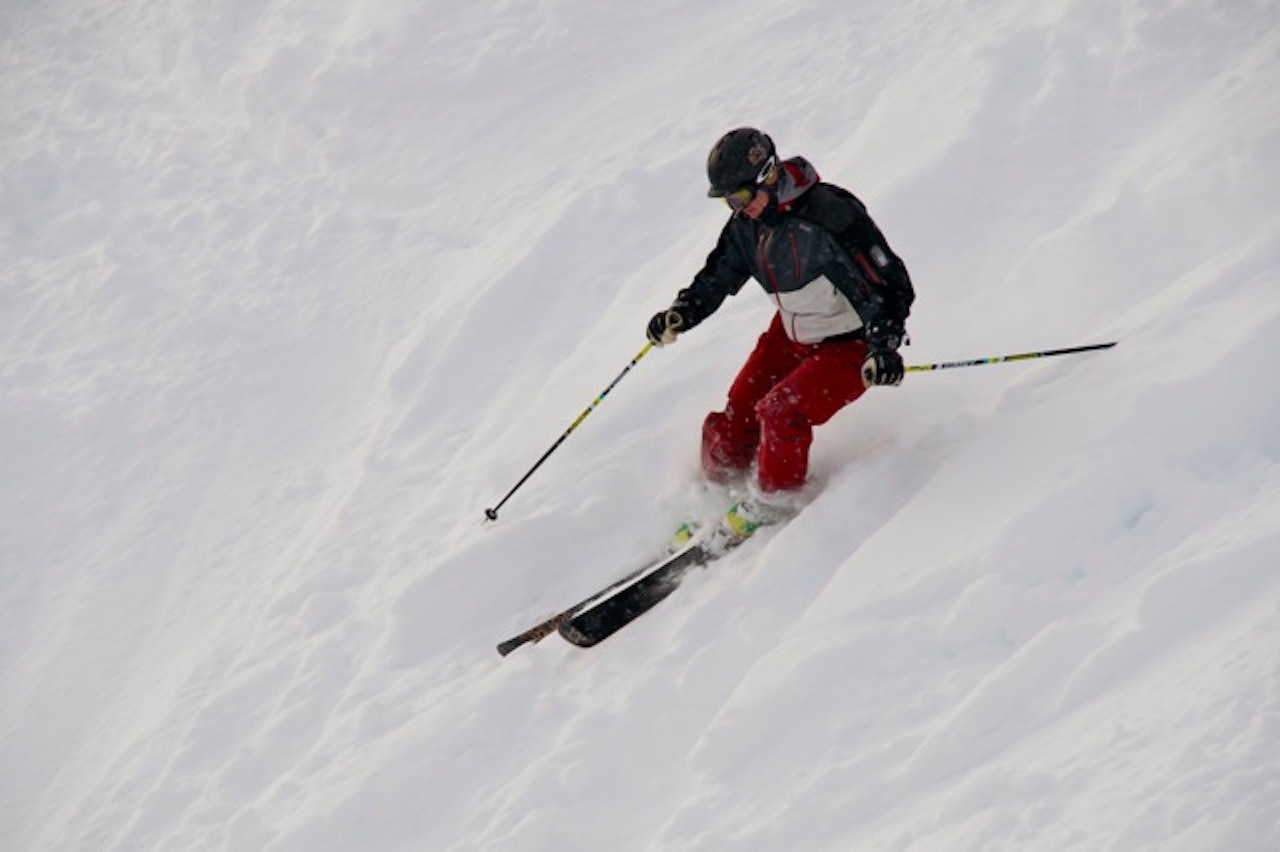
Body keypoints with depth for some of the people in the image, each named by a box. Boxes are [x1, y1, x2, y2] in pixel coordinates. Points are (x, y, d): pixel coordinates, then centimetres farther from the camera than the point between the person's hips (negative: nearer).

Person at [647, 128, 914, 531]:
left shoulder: (830, 217, -30)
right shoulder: (747, 222, -6)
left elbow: (890, 282, -27)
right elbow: (717, 276, 10)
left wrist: (884, 346, -40)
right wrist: (680, 314, -8)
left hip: (850, 345, -7)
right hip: (791, 335, 8)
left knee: (781, 411, -25)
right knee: (736, 418, 3)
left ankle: (771, 503, -3)